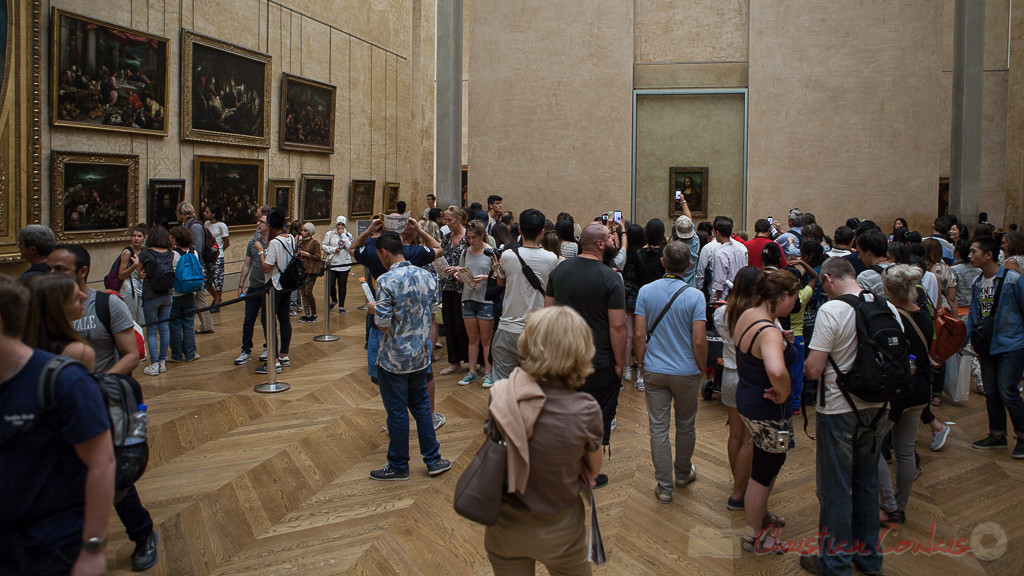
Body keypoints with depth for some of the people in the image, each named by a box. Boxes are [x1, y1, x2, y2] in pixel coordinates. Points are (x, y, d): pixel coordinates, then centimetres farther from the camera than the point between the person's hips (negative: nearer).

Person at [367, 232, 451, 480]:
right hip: (420, 354, 6)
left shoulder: (386, 280, -20)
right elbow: (433, 310, 9)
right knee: (421, 405, 19)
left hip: (394, 359, -6)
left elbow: (383, 323, -20)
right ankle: (433, 459, 26)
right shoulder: (426, 276, -1)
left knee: (397, 412, 7)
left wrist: (373, 308, 0)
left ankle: (398, 466, 22)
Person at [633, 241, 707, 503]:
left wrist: (641, 363, 8)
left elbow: (639, 334, -6)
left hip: (654, 371, 1)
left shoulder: (646, 292, -6)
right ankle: (683, 472, 38)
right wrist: (702, 370, 2)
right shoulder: (695, 296, -12)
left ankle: (665, 486, 13)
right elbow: (699, 341, -14)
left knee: (658, 428, 7)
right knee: (686, 426, 19)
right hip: (686, 372, -1)